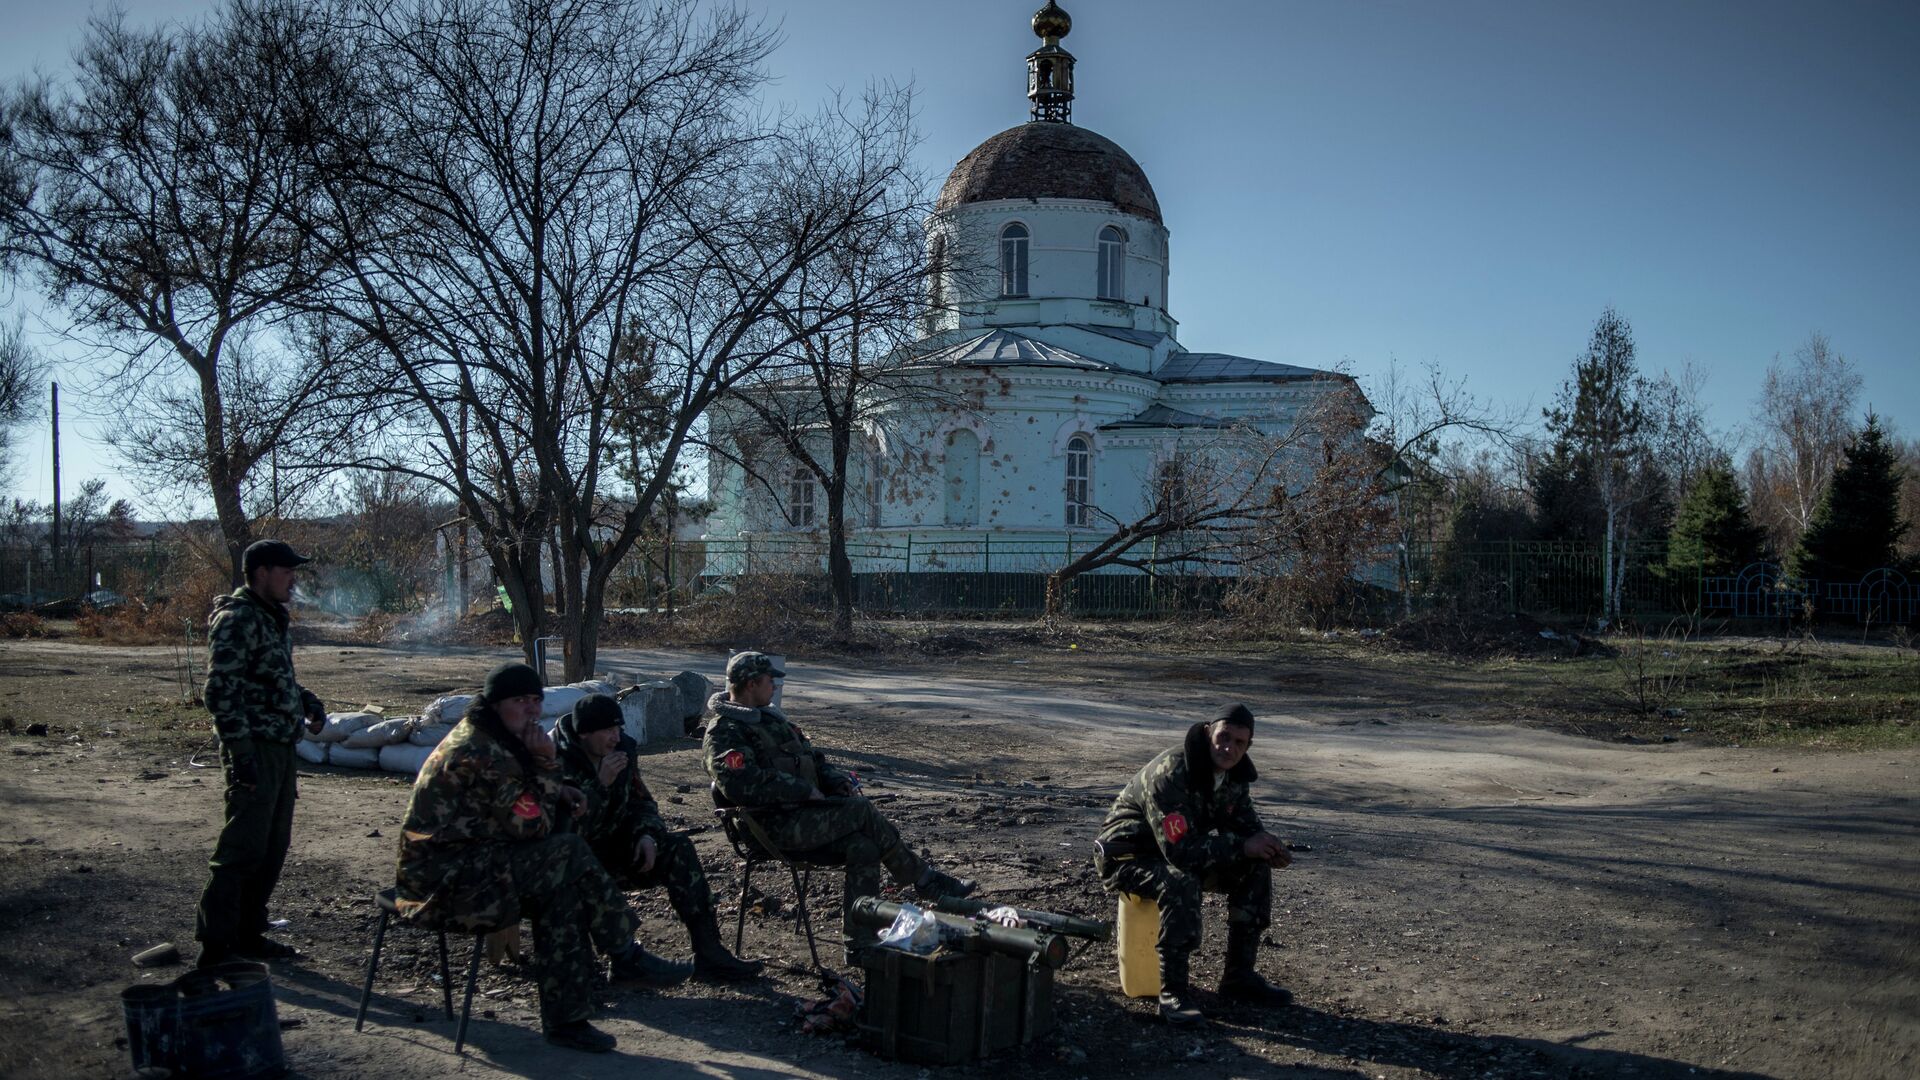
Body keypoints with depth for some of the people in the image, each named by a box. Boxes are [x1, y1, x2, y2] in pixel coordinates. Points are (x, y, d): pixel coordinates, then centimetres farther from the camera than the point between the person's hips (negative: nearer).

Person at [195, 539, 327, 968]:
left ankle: (248, 933, 25)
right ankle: (214, 945, 1)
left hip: (280, 748, 10)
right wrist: (242, 752, -23)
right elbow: (221, 691, -19)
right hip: (254, 751, -10)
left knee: (274, 846, 14)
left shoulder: (275, 618, 16)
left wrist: (308, 702, 9)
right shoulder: (236, 619, -13)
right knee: (243, 847, -7)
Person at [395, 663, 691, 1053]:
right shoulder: (482, 754, -21)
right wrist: (545, 762, -12)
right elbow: (533, 826, -16)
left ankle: (566, 1019, -3)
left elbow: (519, 801, 20)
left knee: (562, 888, -4)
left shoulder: (482, 739, 11)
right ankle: (627, 958, -2)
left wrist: (558, 793, 1)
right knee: (572, 855, -18)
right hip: (446, 879, -10)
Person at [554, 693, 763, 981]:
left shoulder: (622, 748, 0)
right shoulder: (557, 761, -19)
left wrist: (647, 834, -10)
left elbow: (642, 802, 11)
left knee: (677, 848, -14)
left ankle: (708, 952, -17)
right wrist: (600, 784, -33)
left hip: (612, 845, 6)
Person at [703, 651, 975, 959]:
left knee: (863, 847, -15)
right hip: (776, 827, -9)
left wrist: (835, 778, 4)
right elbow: (744, 785, -26)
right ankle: (925, 881, -5)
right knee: (860, 811, -19)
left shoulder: (769, 717, 19)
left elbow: (810, 756, 26)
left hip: (802, 812, 9)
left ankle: (859, 943, -11)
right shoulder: (725, 734, -10)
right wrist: (805, 791, -22)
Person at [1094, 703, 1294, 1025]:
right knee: (1180, 883, -38)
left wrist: (1267, 847, -18)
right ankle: (1172, 993, -26)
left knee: (1255, 868, -6)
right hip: (1128, 857, -8)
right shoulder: (1170, 773, -30)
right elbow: (1180, 850, -35)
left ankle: (1239, 976, 2)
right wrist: (1243, 846, -30)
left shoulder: (1233, 773, -3)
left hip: (1180, 853, 8)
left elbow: (1246, 827, 6)